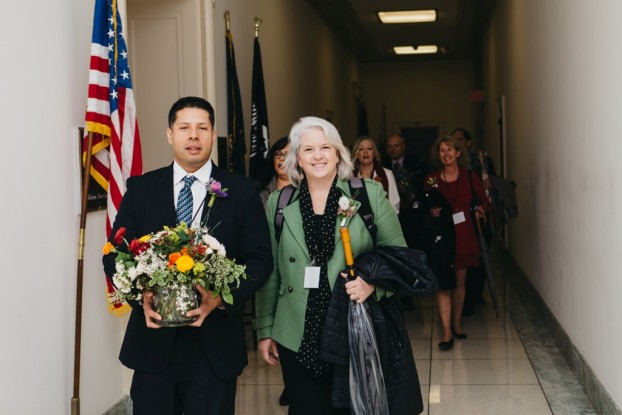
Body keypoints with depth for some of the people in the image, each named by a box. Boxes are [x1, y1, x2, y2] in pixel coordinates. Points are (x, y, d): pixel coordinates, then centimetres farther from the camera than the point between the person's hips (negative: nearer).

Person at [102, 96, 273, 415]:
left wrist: (223, 297, -17)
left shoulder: (241, 191, 2)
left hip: (215, 343, -1)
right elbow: (115, 254, 5)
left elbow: (260, 259, 0)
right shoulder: (140, 188, 6)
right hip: (154, 340, 1)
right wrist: (141, 294, -14)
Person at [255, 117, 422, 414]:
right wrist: (265, 330, 8)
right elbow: (270, 271, 8)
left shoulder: (370, 194, -1)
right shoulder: (278, 203, 5)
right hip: (299, 339, 1)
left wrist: (373, 282, -17)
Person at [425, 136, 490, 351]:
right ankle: (447, 332, -5)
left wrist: (481, 209, -7)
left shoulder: (469, 177, 2)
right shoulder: (432, 179, 2)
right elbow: (425, 208, 9)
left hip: (463, 234, 1)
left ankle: (457, 322, 28)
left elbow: (484, 200, 12)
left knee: (460, 281, 11)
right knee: (443, 284, -6)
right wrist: (432, 212, -11)